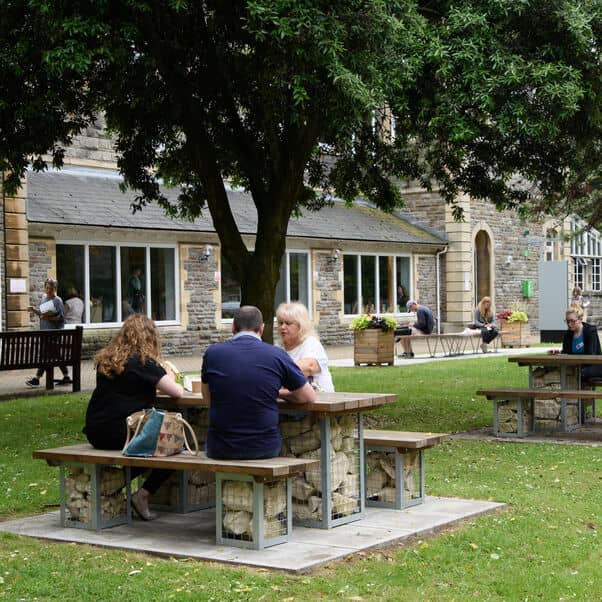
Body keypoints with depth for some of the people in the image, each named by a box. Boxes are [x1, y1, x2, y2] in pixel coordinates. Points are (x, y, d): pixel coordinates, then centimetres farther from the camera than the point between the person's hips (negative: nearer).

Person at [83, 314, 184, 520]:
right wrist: (169, 380, 12)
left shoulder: (104, 359, 9)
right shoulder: (143, 362, -11)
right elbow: (177, 392, -10)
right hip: (120, 434, -8)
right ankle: (142, 495, 1)